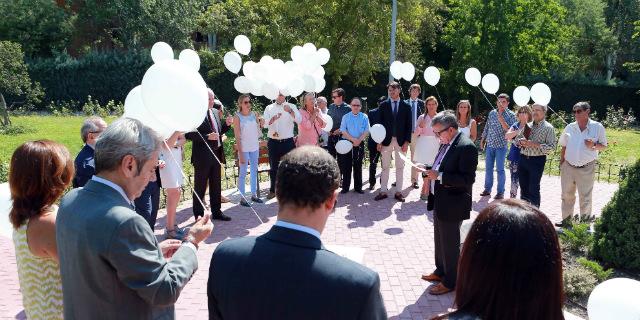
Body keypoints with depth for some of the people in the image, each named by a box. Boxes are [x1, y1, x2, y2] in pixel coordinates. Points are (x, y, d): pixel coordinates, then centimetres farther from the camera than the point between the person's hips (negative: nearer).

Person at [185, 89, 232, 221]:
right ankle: (199, 215, 16)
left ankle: (216, 212, 27)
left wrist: (227, 124, 2)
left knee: (216, 185, 15)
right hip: (202, 155, -7)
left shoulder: (215, 112, 11)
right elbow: (188, 134, -18)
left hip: (216, 154, 7)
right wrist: (207, 137, -24)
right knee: (200, 187, 5)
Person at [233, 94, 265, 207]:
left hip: (255, 147, 5)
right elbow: (237, 136, -10)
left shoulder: (254, 114, 5)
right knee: (243, 173, -1)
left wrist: (261, 125, -7)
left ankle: (254, 194, 24)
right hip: (244, 148, -5)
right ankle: (242, 198, 4)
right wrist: (240, 153, -14)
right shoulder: (237, 117, -7)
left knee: (254, 171, 13)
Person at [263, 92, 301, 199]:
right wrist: (273, 119, -26)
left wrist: (290, 111, -28)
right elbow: (265, 123, -4)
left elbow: (299, 120, -11)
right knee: (273, 167, 10)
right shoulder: (269, 108, 9)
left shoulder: (291, 107, 4)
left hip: (287, 141, -2)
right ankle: (273, 190, 21)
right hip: (273, 142, 2)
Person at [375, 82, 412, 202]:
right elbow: (380, 123, 2)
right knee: (385, 167, 6)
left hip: (401, 141, 0)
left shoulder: (406, 106, 3)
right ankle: (383, 191, 12)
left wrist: (407, 142, -6)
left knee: (400, 167, 6)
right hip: (386, 140, 0)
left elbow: (408, 126, 2)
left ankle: (398, 192, 13)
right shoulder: (383, 105, 3)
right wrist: (379, 141, -4)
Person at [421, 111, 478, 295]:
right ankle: (441, 271, 40)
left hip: (452, 204, -9)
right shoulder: (446, 143, 6)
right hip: (440, 201, 9)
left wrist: (439, 176, -27)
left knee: (450, 243, 5)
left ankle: (450, 282, 21)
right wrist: (431, 172, 1)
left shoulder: (466, 147, -21)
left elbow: (468, 179, -25)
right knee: (440, 239, 22)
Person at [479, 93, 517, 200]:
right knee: (488, 168, 10)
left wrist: (501, 120, -22)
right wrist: (482, 139, 16)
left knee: (500, 169, -1)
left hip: (501, 146, -4)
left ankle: (501, 192, 7)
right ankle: (487, 189, 21)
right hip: (489, 144, 4)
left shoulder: (511, 115, -4)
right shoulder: (492, 113, 8)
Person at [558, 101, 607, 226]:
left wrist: (593, 145, -18)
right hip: (568, 167, 3)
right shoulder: (570, 127, 4)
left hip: (586, 169, -3)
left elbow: (604, 146, 2)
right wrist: (561, 163, 8)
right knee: (567, 195, 13)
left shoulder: (597, 127, -4)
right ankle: (566, 220, 26)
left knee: (585, 197, 5)